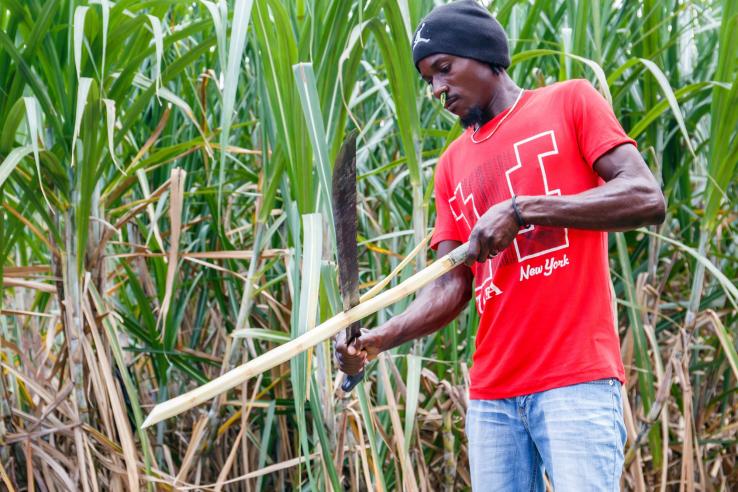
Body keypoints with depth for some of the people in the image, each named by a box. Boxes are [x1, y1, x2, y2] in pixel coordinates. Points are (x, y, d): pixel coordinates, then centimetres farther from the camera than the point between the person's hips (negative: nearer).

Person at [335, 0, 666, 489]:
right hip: (491, 394, 5)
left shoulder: (570, 101, 5)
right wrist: (380, 338, -7)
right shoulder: (453, 163, 18)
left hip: (576, 378, -5)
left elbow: (647, 199, -8)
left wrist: (521, 208, -15)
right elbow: (450, 288, 12)